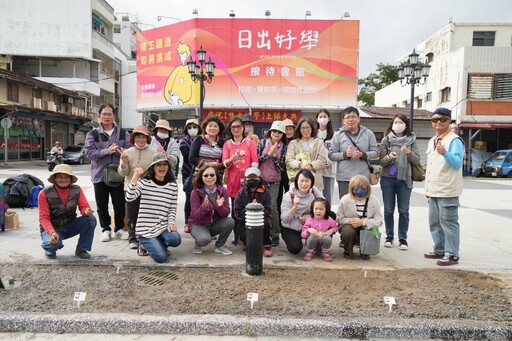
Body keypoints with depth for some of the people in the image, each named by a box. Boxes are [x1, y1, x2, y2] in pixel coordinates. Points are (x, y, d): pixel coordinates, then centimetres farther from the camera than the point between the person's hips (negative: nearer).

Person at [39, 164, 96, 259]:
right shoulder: (45, 194, -16)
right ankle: (50, 249, 6)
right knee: (53, 243, -36)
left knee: (91, 219, -23)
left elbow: (84, 207, -10)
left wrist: (86, 211, -37)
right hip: (52, 228, -3)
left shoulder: (77, 190, -8)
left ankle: (81, 249, -4)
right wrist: (52, 233, -34)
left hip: (70, 226, 3)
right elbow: (44, 218, -16)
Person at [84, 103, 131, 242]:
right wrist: (107, 151, -22)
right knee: (102, 205, 9)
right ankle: (106, 229, 24)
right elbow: (89, 152, -10)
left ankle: (119, 228, 25)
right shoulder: (92, 134, 1)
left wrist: (122, 151, -24)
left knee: (120, 204, 8)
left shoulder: (123, 133, 5)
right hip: (100, 174, 0)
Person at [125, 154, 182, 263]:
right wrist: (135, 177, -29)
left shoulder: (172, 185, 4)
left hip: (163, 226, 3)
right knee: (161, 257, -19)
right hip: (146, 228, -3)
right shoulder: (144, 182, -4)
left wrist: (171, 223, -13)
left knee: (175, 239, -28)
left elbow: (173, 208, 4)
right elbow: (129, 198, -20)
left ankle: (157, 245, 7)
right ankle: (146, 245, 15)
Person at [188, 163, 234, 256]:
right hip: (198, 225, -4)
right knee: (205, 239, -35)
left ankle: (219, 245, 1)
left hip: (215, 224, 4)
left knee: (230, 221, -25)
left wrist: (219, 206, -33)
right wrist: (204, 207, -36)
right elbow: (195, 216, -17)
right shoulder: (196, 192, -14)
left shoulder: (222, 191, -8)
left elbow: (226, 213, -11)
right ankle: (198, 245, 4)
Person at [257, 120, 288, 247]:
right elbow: (256, 160, -5)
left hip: (274, 182, -1)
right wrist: (268, 154, -13)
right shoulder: (262, 142, 1)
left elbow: (282, 168, -4)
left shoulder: (284, 147, 1)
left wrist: (274, 155, -14)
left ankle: (275, 235, 4)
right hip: (260, 180, 1)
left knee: (272, 207, -10)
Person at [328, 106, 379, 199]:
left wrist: (363, 155, -14)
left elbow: (375, 152, 4)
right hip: (344, 177, -1)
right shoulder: (338, 135, 5)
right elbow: (331, 155, 1)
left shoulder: (368, 133, 8)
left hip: (363, 177, 1)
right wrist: (345, 154, -15)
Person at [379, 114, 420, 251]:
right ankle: (389, 236, 20)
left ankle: (402, 238, 13)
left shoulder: (411, 140, 4)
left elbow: (417, 160, -1)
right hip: (388, 179, 0)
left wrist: (408, 152, -19)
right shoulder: (386, 140, 3)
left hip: (405, 179, 0)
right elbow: (381, 161, -1)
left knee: (404, 211, 3)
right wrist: (389, 157, -22)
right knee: (388, 210, 8)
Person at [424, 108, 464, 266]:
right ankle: (439, 250, 26)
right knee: (435, 223, 15)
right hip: (433, 191, 8)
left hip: (447, 191, -8)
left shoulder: (454, 140, -10)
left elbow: (457, 163, -21)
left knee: (448, 223, -3)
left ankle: (452, 254, 5)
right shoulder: (432, 141, 15)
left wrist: (445, 153, -40)